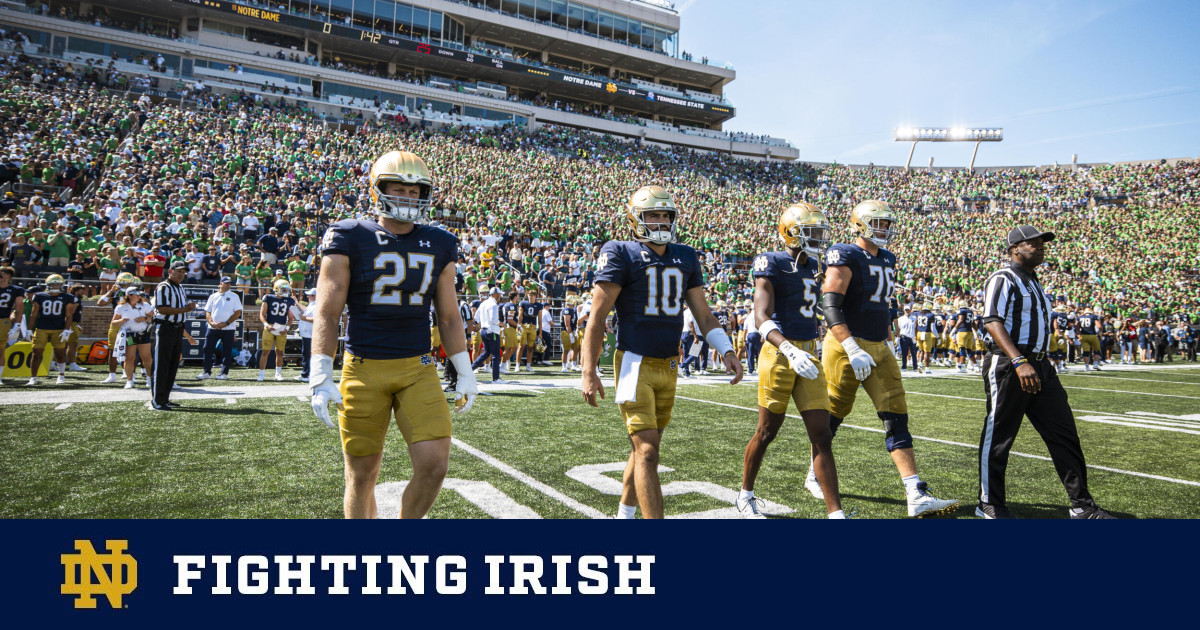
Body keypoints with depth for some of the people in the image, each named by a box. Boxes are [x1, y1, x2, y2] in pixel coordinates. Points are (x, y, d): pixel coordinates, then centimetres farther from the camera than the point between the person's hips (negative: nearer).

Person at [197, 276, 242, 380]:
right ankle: (206, 372, 8)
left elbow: (238, 312, -4)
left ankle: (224, 373, 5)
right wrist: (211, 322, -7)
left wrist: (226, 323, -12)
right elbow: (207, 312, 12)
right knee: (207, 349, 1)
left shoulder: (234, 296, 4)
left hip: (228, 329, -3)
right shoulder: (213, 296, 13)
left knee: (227, 351, -1)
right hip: (212, 328, 3)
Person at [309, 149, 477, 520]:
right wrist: (320, 377, -11)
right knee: (362, 475, 7)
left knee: (435, 463, -9)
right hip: (364, 368, -2)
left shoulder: (439, 246, 7)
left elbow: (448, 317, 13)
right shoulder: (350, 239, -3)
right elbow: (327, 312, -5)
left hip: (418, 369, 3)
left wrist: (464, 373, 11)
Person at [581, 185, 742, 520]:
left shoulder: (685, 258, 12)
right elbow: (597, 317, -9)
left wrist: (726, 350, -1)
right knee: (647, 449, -10)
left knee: (646, 447, 15)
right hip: (635, 364, -6)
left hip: (668, 367, 6)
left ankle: (624, 515, 34)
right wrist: (589, 373, -13)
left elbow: (703, 314, 14)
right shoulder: (621, 254, -6)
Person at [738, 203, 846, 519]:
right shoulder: (773, 264, -10)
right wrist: (790, 351, -34)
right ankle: (746, 494, 29)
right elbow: (762, 319, -21)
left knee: (822, 435, 2)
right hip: (780, 354, -6)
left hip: (809, 355, 6)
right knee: (767, 432, 7)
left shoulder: (813, 266, 13)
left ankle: (836, 512, 5)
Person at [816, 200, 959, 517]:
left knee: (897, 416, 0)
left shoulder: (887, 260, 15)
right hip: (846, 347, -7)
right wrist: (853, 349, -29)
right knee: (832, 415, 6)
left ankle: (917, 495, -1)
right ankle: (815, 476, 27)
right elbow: (830, 306, -21)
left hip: (878, 348, 7)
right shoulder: (845, 256, -12)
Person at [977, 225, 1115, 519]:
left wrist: (1037, 363, 21)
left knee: (1064, 434, 9)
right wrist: (1019, 362, -31)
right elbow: (993, 322, -21)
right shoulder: (1003, 279, -9)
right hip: (1008, 366, -9)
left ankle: (1082, 506, 19)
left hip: (1039, 366, 9)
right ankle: (990, 504, 12)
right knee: (998, 436, 0)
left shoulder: (1033, 282, 21)